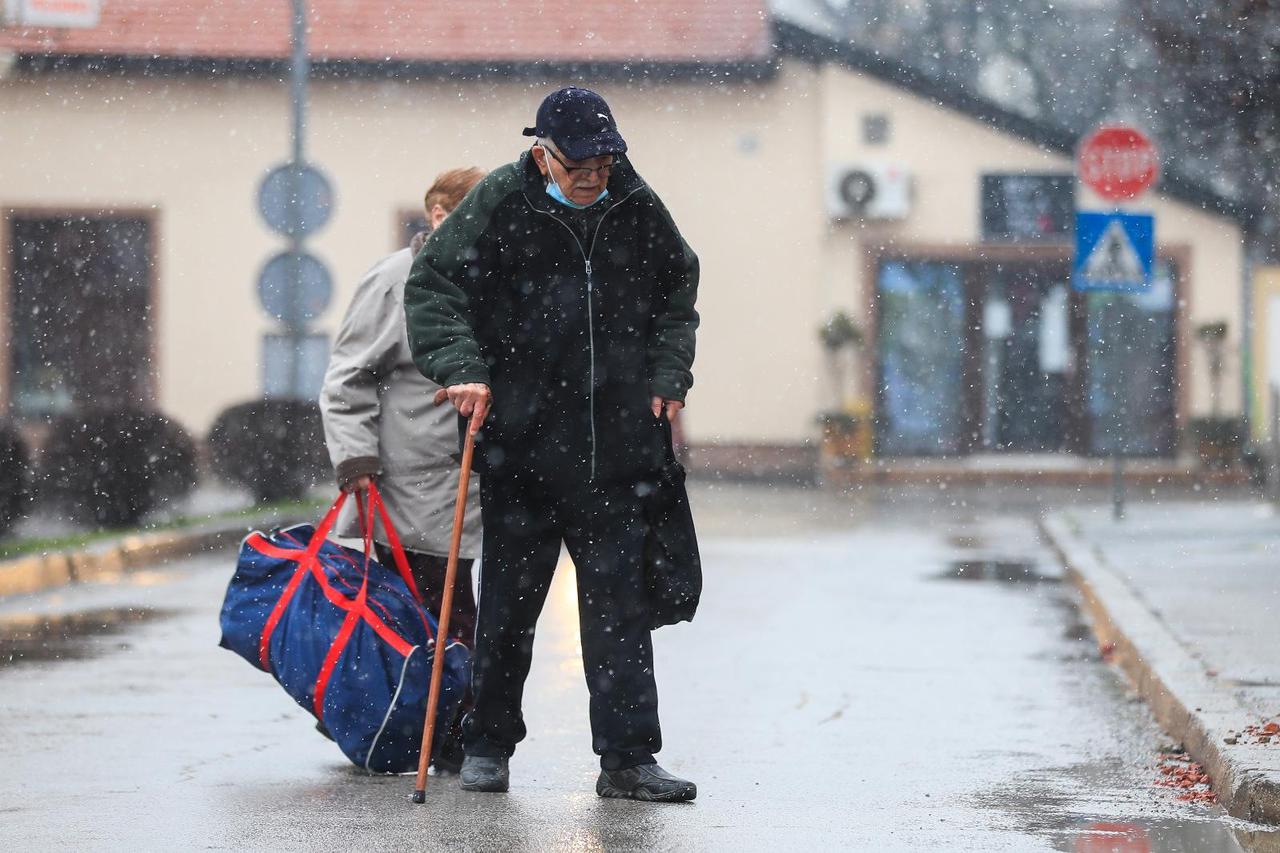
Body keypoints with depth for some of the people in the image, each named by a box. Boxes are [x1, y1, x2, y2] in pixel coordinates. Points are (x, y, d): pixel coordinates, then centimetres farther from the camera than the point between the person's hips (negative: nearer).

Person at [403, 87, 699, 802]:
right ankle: (489, 745, 21)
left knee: (620, 602, 1)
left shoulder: (637, 208, 5)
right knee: (510, 601, 6)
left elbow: (678, 289, 21)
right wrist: (462, 368, -19)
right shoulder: (499, 205, -5)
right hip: (521, 444, -2)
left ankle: (628, 757, 4)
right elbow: (434, 286, -5)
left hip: (615, 446, 2)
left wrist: (668, 377, 10)